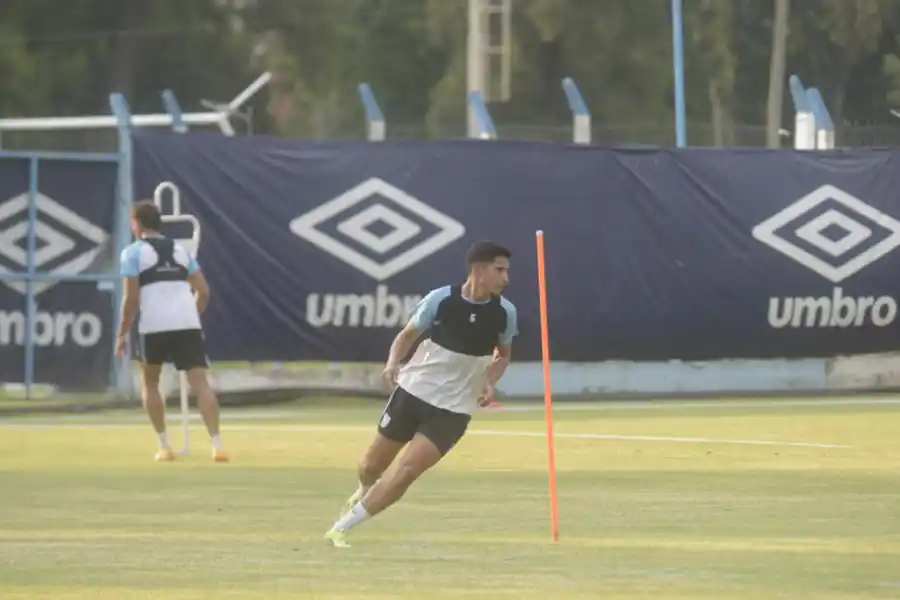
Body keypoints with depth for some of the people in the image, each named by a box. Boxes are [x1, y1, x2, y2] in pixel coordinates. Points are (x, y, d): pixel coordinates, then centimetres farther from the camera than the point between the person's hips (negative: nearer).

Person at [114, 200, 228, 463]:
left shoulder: (133, 253, 5)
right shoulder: (180, 250, 20)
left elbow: (131, 298, -2)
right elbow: (203, 291, 18)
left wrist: (122, 335, 5)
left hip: (155, 326, -3)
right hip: (188, 323, 3)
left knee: (149, 382, 18)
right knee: (200, 383, -3)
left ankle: (164, 446, 11)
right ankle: (217, 445, -19)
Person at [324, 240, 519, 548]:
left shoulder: (504, 312, -8)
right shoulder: (440, 300, -15)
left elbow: (503, 354, 12)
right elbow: (408, 334, 1)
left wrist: (489, 383, -7)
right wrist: (393, 362, -19)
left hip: (453, 409, 0)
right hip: (413, 391, 0)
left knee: (406, 472, -16)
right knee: (372, 466, 10)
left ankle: (341, 528, -6)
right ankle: (364, 492, 49)